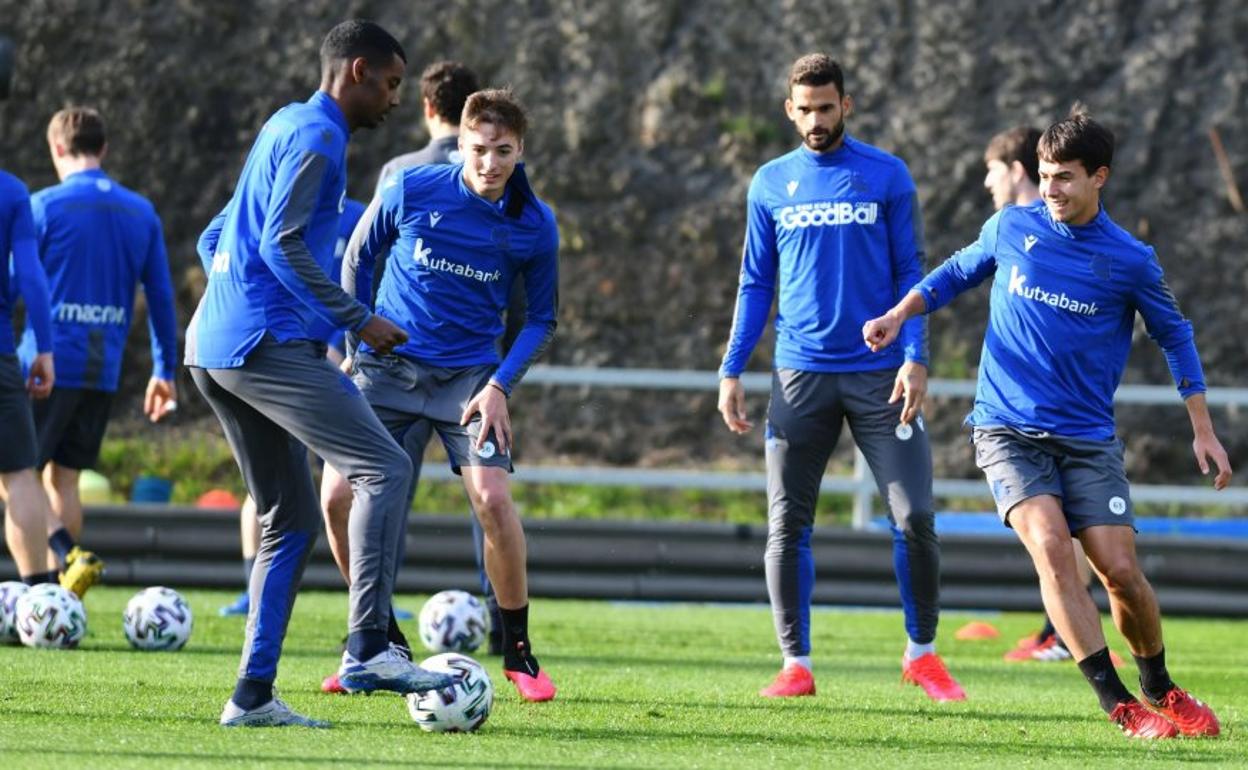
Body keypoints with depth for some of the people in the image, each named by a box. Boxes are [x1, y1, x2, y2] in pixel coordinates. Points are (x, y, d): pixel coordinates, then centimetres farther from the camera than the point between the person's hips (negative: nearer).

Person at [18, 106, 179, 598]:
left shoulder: (44, 207, -4)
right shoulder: (141, 213, 10)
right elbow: (161, 297, 11)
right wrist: (164, 371, 18)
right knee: (62, 477, 13)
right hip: (104, 372, 5)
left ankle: (68, 558, -24)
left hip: (49, 366, -5)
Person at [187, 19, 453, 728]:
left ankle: (253, 696, 7)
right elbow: (283, 244, -17)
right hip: (269, 343, -10)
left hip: (213, 349, 10)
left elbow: (213, 241, 28)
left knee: (292, 521, 11)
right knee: (384, 468, -15)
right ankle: (368, 649, -24)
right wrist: (359, 321, -14)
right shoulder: (316, 137, -7)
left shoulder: (285, 128, 24)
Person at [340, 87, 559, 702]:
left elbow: (540, 320, 4)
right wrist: (356, 339, 4)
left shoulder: (534, 225, -6)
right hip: (388, 367, 1)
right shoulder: (411, 190, -9)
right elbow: (358, 257, 8)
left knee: (492, 497, -18)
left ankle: (518, 652, -1)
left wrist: (500, 385, -9)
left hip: (470, 375, -1)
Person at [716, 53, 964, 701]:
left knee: (914, 518, -7)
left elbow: (910, 273, 4)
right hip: (801, 374, 2)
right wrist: (731, 369, 7)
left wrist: (915, 358, -8)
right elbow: (756, 285, 14)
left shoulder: (886, 176, 4)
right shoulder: (771, 184, 10)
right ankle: (796, 664, 7)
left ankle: (922, 653, 9)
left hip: (879, 375, -2)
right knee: (787, 525, -1)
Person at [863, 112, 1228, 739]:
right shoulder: (1011, 229, 2)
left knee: (1119, 569, -9)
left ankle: (1159, 688, 19)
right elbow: (957, 272, 20)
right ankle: (1118, 704, -20)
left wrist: (1203, 430, 11)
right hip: (1007, 431, 0)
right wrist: (902, 312, 4)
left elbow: (1174, 336, 12)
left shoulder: (1129, 260, -1)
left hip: (1088, 439, 0)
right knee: (1050, 546, -22)